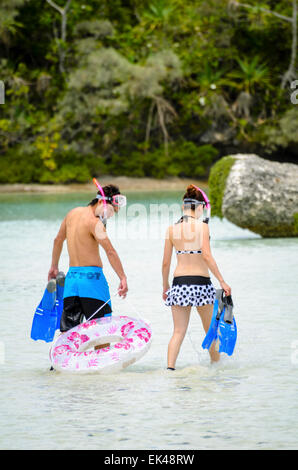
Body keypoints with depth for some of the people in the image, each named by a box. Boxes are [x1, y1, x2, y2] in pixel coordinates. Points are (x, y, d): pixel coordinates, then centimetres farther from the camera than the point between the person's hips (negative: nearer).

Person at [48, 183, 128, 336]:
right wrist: (123, 278, -28)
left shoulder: (73, 213, 12)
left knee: (67, 330, 7)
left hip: (71, 276, 7)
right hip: (92, 276, -7)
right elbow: (110, 251, -22)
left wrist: (54, 267, 35)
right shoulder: (94, 222, -13)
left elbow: (58, 240, 24)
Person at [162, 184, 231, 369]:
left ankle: (170, 367, -13)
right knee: (211, 330, 15)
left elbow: (166, 263, 7)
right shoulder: (202, 226, -8)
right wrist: (222, 281, -12)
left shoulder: (172, 229, 5)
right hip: (200, 282, -3)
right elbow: (207, 256, -15)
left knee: (179, 332, 3)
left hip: (179, 283, 3)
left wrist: (165, 287, 19)